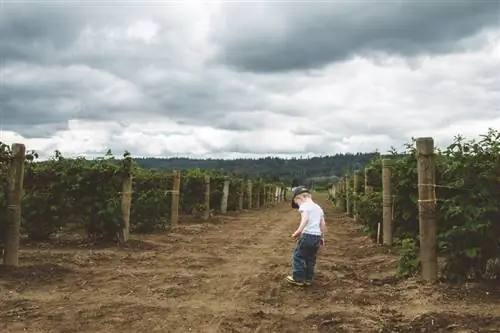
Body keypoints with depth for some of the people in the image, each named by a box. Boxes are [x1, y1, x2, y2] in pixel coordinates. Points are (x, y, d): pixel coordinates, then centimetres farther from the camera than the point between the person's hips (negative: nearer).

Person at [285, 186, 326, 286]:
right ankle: (308, 279, 17)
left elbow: (305, 219, -23)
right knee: (311, 259, 14)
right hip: (317, 236, 8)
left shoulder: (304, 206, -5)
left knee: (298, 256, 3)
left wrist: (298, 231, -31)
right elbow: (323, 224, 16)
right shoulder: (318, 207, 18)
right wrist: (322, 237, 24)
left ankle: (298, 278, 7)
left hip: (307, 235, -8)